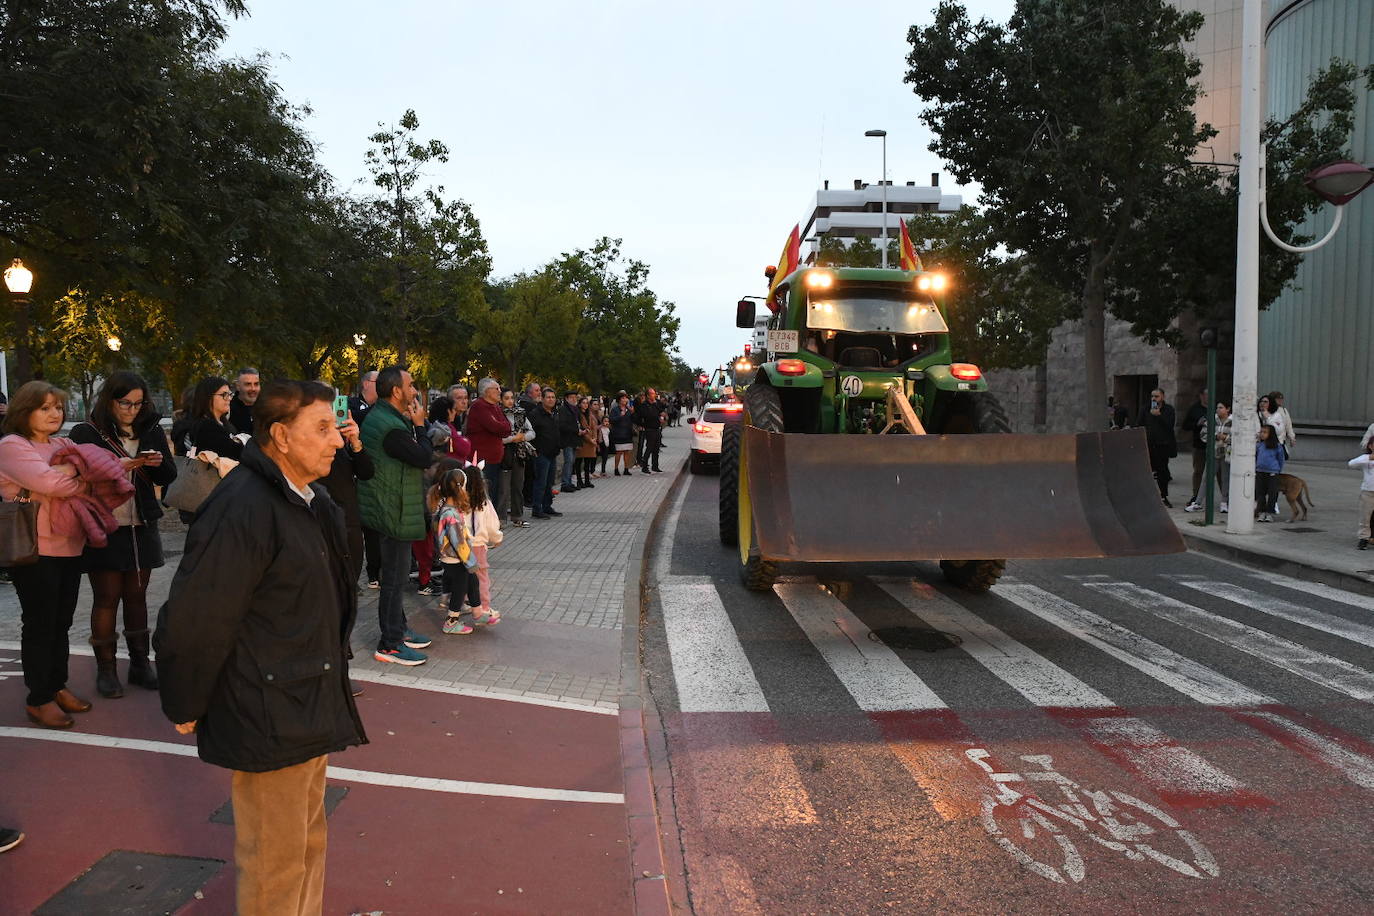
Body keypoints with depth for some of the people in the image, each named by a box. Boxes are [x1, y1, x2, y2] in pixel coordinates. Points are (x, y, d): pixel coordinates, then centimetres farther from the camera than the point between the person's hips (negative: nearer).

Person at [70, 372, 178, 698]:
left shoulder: (150, 430, 6)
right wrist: (116, 467, -23)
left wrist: (158, 463, -12)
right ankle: (106, 669, 13)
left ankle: (140, 663, 20)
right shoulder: (86, 433, -4)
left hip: (141, 527, 3)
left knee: (137, 596, 10)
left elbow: (167, 478, 10)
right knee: (106, 598, 2)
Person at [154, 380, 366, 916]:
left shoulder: (312, 503, 7)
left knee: (309, 844, 24)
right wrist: (186, 710, -11)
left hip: (309, 710, 9)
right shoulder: (243, 509, -24)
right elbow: (193, 620, -23)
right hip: (268, 721, -9)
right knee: (275, 861, 8)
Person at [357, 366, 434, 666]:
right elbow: (425, 457, -20)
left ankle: (399, 629, 34)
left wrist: (412, 424, 2)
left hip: (390, 509, 11)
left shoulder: (379, 416, 10)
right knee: (395, 576, -2)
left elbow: (418, 455, 14)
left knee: (396, 573, 21)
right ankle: (389, 645, 7)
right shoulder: (390, 427, -25)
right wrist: (418, 425, -11)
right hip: (394, 513, -11)